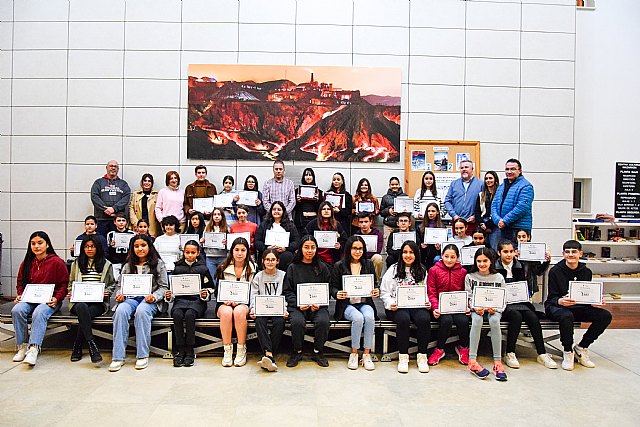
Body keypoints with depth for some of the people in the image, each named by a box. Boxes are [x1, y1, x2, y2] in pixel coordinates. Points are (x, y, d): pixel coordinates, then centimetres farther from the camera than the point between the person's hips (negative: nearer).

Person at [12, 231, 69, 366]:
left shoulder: (57, 262, -2)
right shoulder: (27, 263, 12)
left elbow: (63, 284, 0)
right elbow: (20, 282, 23)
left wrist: (56, 298, -14)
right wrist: (20, 295, 4)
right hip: (29, 299, 4)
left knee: (39, 313, -35)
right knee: (17, 310, -27)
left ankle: (33, 349, -39)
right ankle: (22, 346, -17)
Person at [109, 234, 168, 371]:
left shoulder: (158, 264, 9)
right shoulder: (128, 265, 19)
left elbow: (163, 287, 3)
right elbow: (120, 285, 18)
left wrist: (154, 297, -16)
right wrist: (119, 294, -5)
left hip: (150, 300, -3)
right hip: (131, 298, 3)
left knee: (142, 311, -37)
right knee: (120, 311, -32)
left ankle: (142, 355, -30)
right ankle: (118, 357, -30)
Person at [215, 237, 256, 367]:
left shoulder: (252, 269, 4)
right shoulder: (223, 268, 8)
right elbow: (218, 290, 9)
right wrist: (226, 299, -12)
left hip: (244, 303, -1)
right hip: (225, 303, 1)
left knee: (239, 311, -35)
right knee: (227, 312, -34)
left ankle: (242, 351, -25)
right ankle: (227, 351, -26)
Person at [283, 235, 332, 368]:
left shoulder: (322, 267, 12)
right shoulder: (293, 267, 9)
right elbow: (287, 291, 6)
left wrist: (319, 303, -8)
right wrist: (298, 304, -10)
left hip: (318, 305, 1)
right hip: (297, 305, -1)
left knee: (323, 321, -29)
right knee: (297, 322, -31)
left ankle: (318, 352, -5)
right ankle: (297, 352, -5)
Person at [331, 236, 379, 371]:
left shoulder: (369, 264, 12)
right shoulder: (339, 266, 4)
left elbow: (375, 283, 14)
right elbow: (333, 287, 4)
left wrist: (376, 291, -9)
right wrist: (337, 294, -19)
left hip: (365, 303, 2)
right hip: (347, 305, -2)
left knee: (369, 317, -31)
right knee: (358, 318, -32)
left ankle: (367, 354, -17)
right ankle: (353, 353, -14)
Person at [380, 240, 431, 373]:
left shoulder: (422, 271, 17)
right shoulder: (393, 270, 9)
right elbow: (384, 292, 6)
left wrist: (427, 303, -2)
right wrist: (390, 304, -12)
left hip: (417, 305, 2)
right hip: (398, 307, -2)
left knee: (424, 319, -31)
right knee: (403, 319, -35)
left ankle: (422, 356, -16)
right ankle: (403, 357, -19)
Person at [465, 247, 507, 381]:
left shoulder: (499, 277, 7)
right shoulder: (470, 277, 6)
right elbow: (469, 298, 2)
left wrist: (495, 309, -16)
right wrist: (476, 308, -18)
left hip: (494, 309, 0)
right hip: (476, 309, 0)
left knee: (494, 320, -34)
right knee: (477, 320, -35)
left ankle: (497, 362, -32)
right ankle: (472, 361, -37)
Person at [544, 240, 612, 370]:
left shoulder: (586, 272, 5)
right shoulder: (555, 271, -8)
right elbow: (552, 297, -9)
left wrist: (595, 303, -14)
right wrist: (560, 301, -33)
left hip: (578, 307, 5)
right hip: (557, 306, -5)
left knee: (605, 316, -16)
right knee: (567, 316, -39)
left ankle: (581, 348, -1)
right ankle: (568, 352, -14)